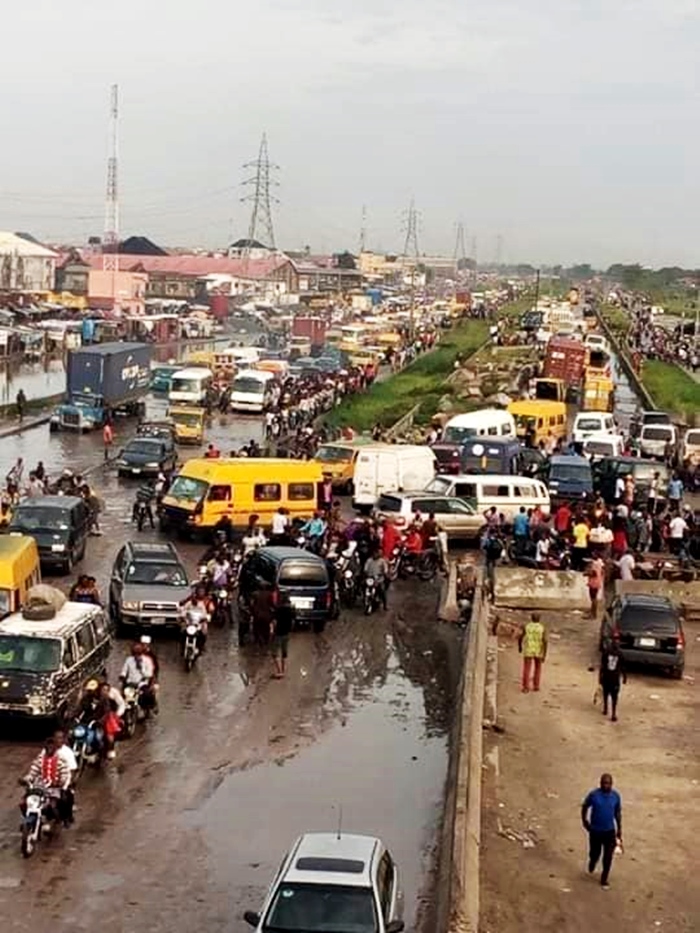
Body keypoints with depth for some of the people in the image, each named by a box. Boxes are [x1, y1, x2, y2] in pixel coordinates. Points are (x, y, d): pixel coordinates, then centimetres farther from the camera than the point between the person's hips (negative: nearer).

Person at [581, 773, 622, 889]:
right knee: (595, 853, 13)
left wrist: (619, 829, 7)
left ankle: (604, 878, 24)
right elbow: (584, 807, 0)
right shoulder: (593, 795, -16)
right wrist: (585, 822, -2)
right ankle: (592, 864, 49)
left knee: (608, 857, 3)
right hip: (595, 831, -1)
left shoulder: (615, 796, -9)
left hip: (609, 831, 1)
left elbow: (618, 813, 4)